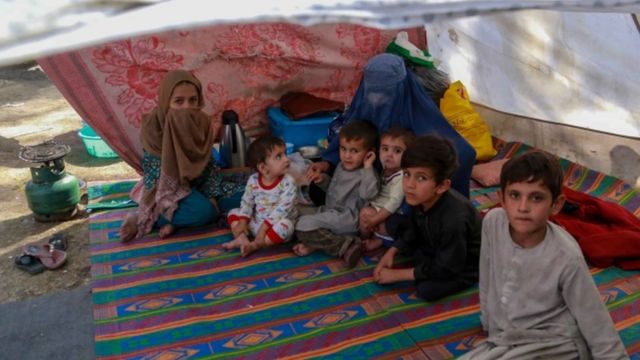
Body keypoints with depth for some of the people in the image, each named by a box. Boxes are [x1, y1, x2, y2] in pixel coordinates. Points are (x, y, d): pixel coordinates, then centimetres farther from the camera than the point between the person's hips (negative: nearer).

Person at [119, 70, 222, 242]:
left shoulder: (202, 123, -11)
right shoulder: (153, 126, -22)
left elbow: (209, 164, -4)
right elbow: (153, 169, -18)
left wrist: (211, 196, -14)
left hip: (194, 183, 5)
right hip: (166, 187, -5)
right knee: (204, 211, -30)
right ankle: (144, 217, -17)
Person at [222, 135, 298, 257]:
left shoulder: (288, 183, -18)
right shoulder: (253, 180, -6)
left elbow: (281, 210, -23)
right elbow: (246, 203, 2)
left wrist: (264, 228, -27)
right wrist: (242, 223, -12)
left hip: (275, 225, -4)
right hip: (256, 223, 5)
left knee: (285, 225, -34)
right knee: (233, 213, 1)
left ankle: (253, 245, -28)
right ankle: (242, 239, -22)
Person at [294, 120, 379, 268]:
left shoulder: (366, 174, -14)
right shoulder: (341, 167, 11)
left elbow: (367, 194, -35)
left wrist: (368, 167, -30)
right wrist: (324, 180, 7)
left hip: (346, 218, -10)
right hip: (331, 211, 10)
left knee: (304, 226, -24)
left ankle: (346, 245, -24)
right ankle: (312, 243, -11)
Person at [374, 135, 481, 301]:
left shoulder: (454, 220, -41)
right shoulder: (420, 199, -18)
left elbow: (446, 269, -30)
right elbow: (412, 230, 4)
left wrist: (398, 274, -24)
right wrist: (391, 252, -8)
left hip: (464, 265, -7)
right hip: (438, 249, 8)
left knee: (426, 289, -26)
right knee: (397, 233, 5)